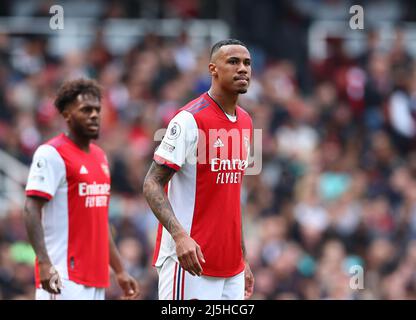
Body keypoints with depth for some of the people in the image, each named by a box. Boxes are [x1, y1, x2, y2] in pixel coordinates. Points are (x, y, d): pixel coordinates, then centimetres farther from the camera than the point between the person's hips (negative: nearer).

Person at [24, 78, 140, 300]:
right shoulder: (52, 154, -8)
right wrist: (44, 263, -27)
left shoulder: (99, 156, 18)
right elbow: (31, 211, -15)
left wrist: (120, 272, 23)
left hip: (96, 279, 9)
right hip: (64, 279, -9)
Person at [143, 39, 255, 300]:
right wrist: (180, 235, -28)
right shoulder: (190, 119, -11)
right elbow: (152, 184, -14)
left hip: (232, 268, 8)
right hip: (189, 259, -8)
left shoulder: (245, 122, 14)